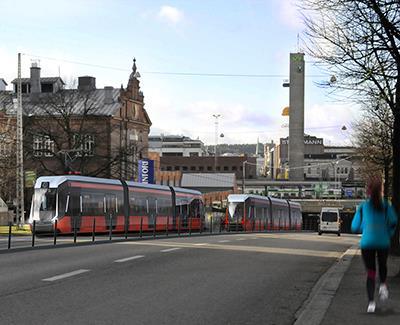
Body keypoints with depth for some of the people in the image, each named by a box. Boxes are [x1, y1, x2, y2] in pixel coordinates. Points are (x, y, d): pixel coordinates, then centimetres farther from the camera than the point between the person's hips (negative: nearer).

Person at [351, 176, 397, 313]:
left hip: (367, 243, 0)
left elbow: (355, 227, 5)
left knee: (370, 272, 4)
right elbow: (393, 221, -10)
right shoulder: (386, 205, 3)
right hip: (383, 242, 0)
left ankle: (371, 302, -8)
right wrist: (389, 234, 7)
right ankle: (383, 284, 0)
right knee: (382, 265, 26)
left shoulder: (363, 207, 6)